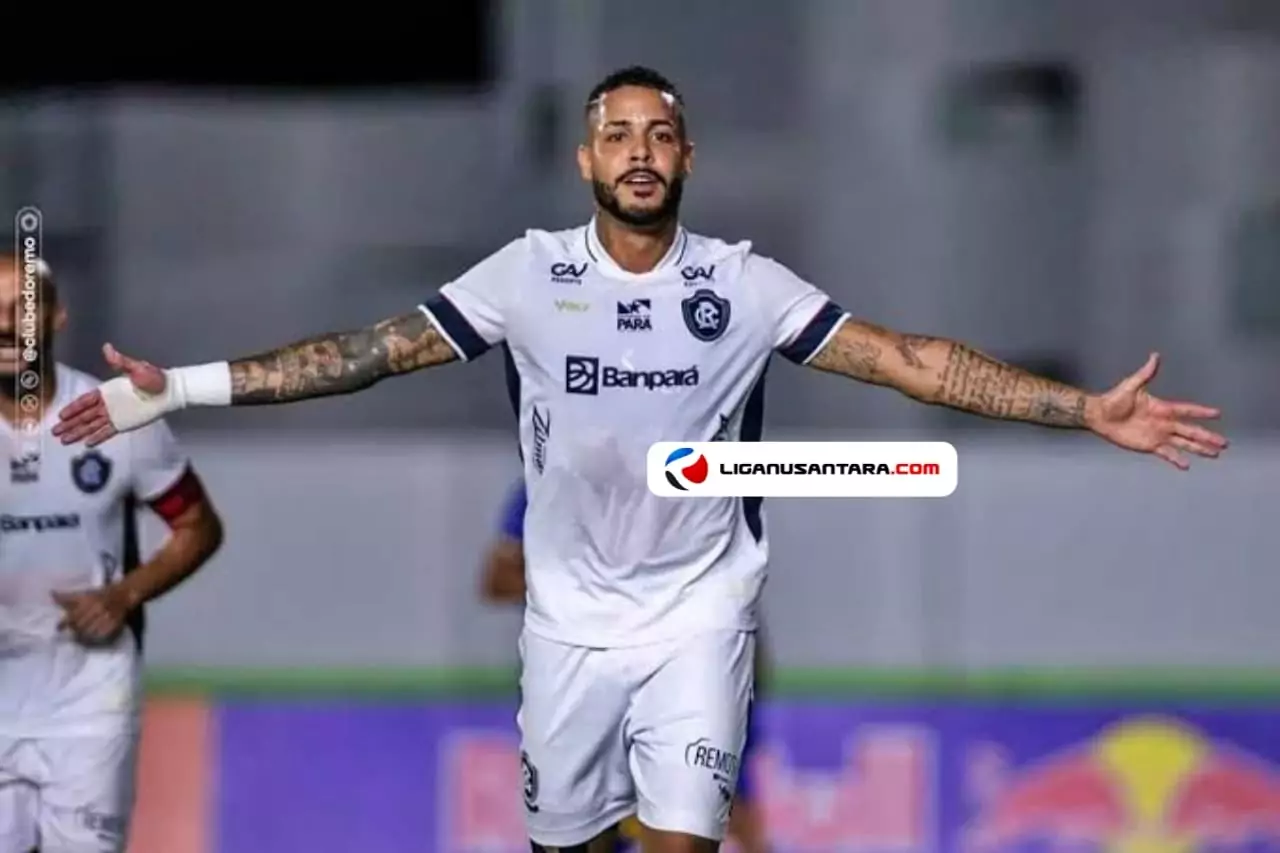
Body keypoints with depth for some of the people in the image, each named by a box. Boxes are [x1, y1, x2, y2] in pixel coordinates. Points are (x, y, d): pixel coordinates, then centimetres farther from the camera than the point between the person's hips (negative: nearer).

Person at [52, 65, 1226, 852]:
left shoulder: (743, 284, -7)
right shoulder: (530, 274, -5)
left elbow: (906, 359, -10)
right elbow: (373, 351, -7)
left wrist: (1087, 409, -19)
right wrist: (184, 388, -15)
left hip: (698, 612, -1)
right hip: (573, 617, 2)